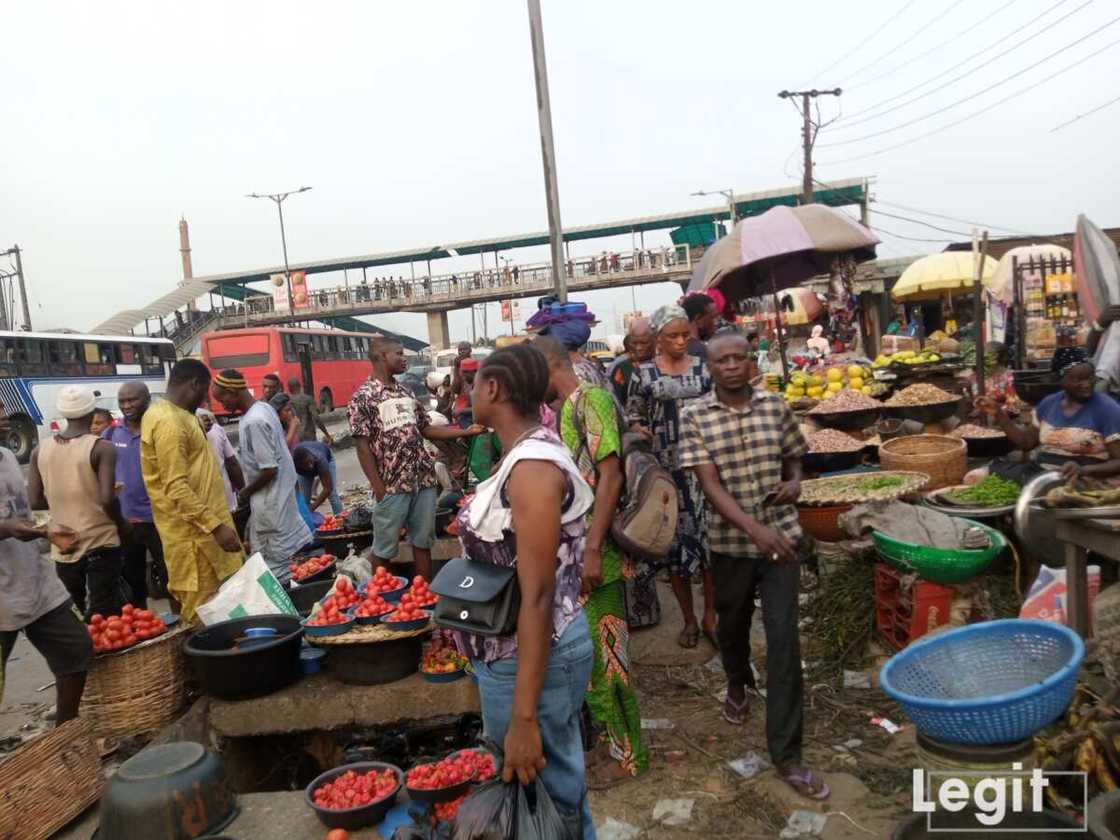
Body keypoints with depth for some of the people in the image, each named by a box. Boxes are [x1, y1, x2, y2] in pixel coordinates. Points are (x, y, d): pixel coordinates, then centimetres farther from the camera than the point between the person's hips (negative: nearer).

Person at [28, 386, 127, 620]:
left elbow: (35, 502, 3)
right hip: (101, 544, -5)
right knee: (105, 617, 0)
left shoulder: (40, 450, 2)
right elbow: (107, 499, -20)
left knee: (75, 617, 19)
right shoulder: (102, 448, -13)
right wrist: (122, 525, -3)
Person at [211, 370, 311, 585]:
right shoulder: (263, 407, 5)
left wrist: (245, 493, -7)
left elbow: (269, 470, -24)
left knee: (275, 561, 2)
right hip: (281, 491, 9)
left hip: (269, 500, -9)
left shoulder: (254, 422, -23)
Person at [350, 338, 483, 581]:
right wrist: (379, 489, -14)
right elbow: (362, 446, -10)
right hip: (392, 486, -6)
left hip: (424, 480, 6)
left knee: (423, 542, 14)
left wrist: (466, 432, 8)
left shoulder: (406, 392, 11)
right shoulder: (363, 396, -8)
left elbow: (426, 429, 16)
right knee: (384, 549, 6)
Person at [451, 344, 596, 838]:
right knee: (546, 795, 24)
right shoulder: (523, 455, 5)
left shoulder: (532, 466, -24)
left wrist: (523, 718, -23)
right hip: (513, 654, 9)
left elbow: (537, 595, -25)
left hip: (530, 660, -9)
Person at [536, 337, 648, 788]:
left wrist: (593, 549, -24)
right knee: (590, 655, 18)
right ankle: (610, 742, 33)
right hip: (574, 555, 9)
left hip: (596, 555, -9)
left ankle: (626, 754, 19)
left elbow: (610, 475, -21)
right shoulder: (567, 409, 13)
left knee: (603, 657, 2)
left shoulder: (592, 399, -14)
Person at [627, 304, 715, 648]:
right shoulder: (644, 373, 0)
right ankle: (689, 619, 21)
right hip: (666, 469, -1)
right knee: (675, 539, 6)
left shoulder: (704, 368, 4)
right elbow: (632, 418, 7)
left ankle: (710, 617, 18)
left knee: (711, 536, 2)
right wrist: (642, 432, -13)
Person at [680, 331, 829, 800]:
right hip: (730, 541, 0)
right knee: (733, 624, 20)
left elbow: (792, 460, 13)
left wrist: (794, 482, -11)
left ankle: (786, 754, 7)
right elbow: (709, 485, -16)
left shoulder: (775, 407, 0)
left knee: (784, 638, -3)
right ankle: (737, 683, 54)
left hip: (781, 536, 1)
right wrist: (755, 529, -29)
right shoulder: (695, 418, -9)